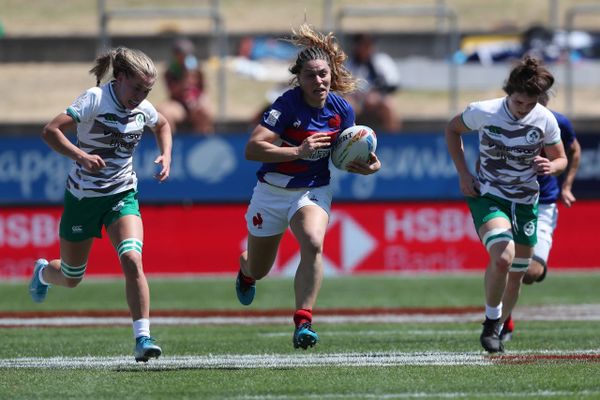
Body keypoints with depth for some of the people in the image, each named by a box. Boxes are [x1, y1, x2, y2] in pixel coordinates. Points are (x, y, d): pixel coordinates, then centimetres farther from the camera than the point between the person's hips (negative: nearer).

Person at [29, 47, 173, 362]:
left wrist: (166, 156, 4)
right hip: (83, 197, -3)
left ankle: (143, 338, -23)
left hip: (122, 195, 3)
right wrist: (82, 157, -43)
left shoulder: (143, 108, -3)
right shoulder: (95, 100, -20)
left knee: (132, 259, -24)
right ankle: (43, 272, 51)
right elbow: (50, 132, -30)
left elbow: (163, 126, 22)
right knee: (71, 278, 13)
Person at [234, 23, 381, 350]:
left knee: (313, 245, -31)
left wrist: (368, 166, -11)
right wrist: (298, 151, -37)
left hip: (313, 191, 2)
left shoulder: (343, 111, -8)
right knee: (258, 271, 15)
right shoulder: (287, 105, -23)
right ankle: (245, 269, 56)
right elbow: (252, 148, -31)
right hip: (272, 191, -2)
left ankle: (303, 322, -28)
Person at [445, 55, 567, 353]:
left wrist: (551, 166, -20)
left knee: (516, 274, 9)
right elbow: (452, 129, 4)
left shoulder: (545, 120, -8)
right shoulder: (483, 112, -15)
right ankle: (491, 321, -7)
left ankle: (498, 329, 31)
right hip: (488, 196, -4)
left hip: (526, 202, 4)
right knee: (503, 256, -28)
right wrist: (463, 173, -4)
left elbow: (561, 159, 5)